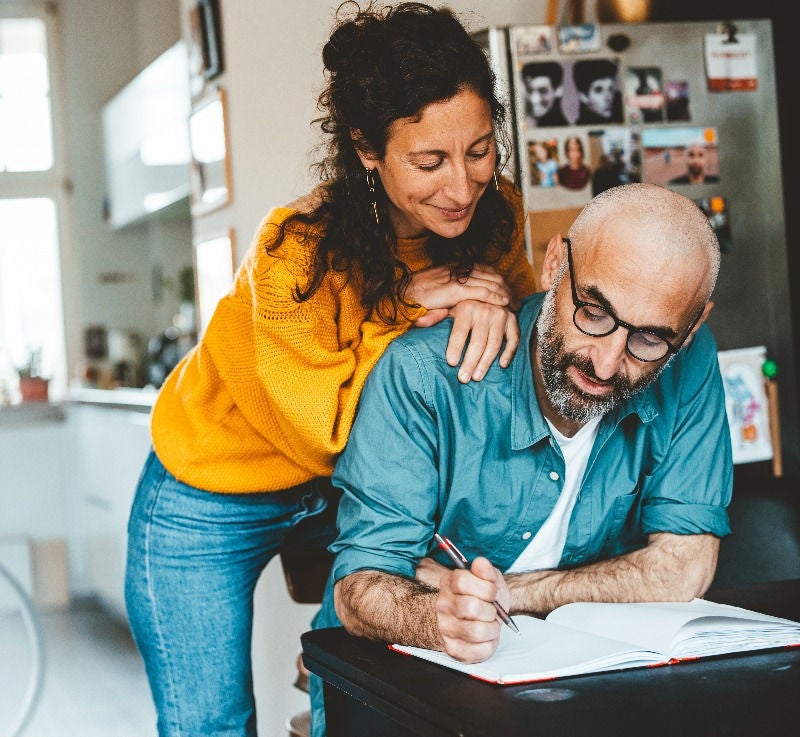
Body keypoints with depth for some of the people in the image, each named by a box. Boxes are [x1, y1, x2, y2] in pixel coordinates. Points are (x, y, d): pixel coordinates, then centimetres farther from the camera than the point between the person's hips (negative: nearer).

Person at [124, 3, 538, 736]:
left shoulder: (493, 214, -16)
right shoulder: (298, 252, -33)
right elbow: (326, 428, -27)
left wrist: (491, 304, -30)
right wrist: (412, 306, -35)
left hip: (356, 486, 5)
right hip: (211, 503, -4)